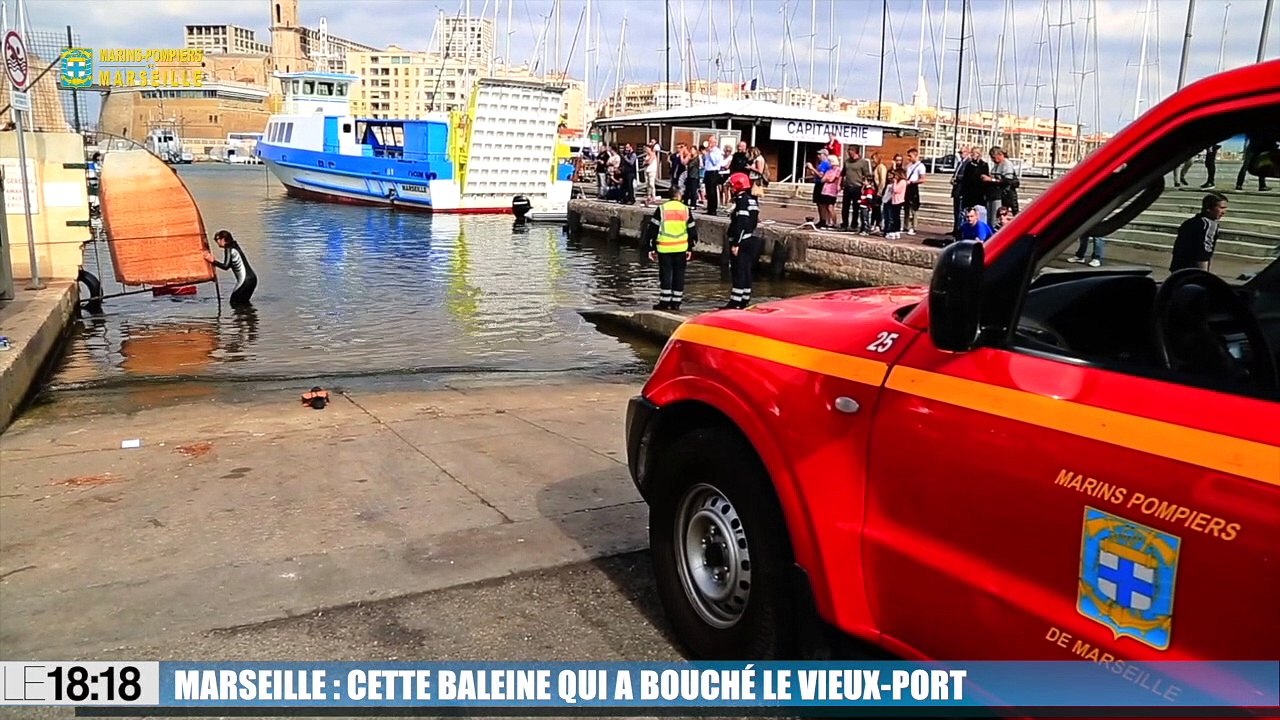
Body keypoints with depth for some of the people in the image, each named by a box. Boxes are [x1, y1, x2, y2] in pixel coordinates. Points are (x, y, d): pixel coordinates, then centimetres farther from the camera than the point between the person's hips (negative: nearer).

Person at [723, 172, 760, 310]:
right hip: (750, 240, 10)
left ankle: (735, 302, -7)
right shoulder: (752, 200, 15)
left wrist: (735, 244, -23)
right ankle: (744, 300, 18)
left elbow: (741, 224, -23)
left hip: (741, 242, -10)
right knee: (746, 271, 13)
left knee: (738, 272, -8)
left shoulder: (742, 200, -16)